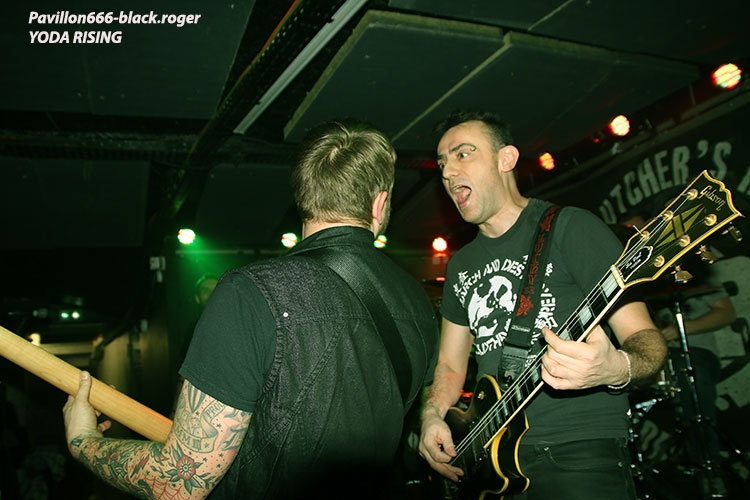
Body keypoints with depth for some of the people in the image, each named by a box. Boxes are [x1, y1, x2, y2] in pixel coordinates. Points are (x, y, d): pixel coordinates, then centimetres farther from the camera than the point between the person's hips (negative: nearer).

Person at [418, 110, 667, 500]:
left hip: (580, 456, -5)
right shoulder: (460, 265, 14)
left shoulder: (570, 227, -4)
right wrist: (433, 416, 1)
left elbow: (646, 338, -7)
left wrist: (615, 368, -28)